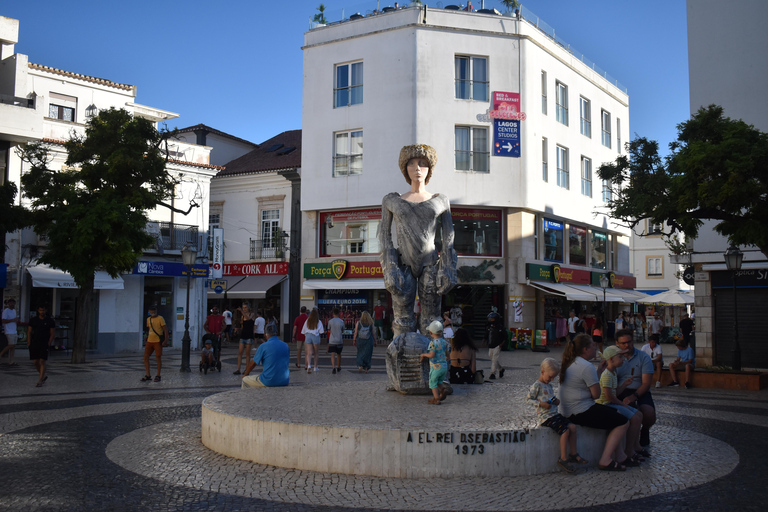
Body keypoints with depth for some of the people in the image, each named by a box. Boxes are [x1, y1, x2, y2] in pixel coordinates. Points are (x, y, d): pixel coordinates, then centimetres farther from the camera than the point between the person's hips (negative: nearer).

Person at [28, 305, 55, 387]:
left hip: (44, 344, -3)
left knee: (42, 362, -10)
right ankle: (44, 375, 26)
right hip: (34, 343, 3)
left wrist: (48, 344, -10)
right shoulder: (33, 320, 6)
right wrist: (29, 344, 1)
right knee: (36, 362, 4)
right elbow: (29, 332, 8)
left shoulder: (50, 321, -1)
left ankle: (40, 381, -7)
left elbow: (52, 334, -1)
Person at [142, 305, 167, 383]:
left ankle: (158, 376, 9)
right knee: (145, 357, 0)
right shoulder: (148, 319, 13)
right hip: (149, 341, 6)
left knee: (158, 358, 0)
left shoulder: (160, 318, -6)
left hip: (158, 341, -6)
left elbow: (165, 329, -9)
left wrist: (166, 340, -17)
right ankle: (148, 375, 8)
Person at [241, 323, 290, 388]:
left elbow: (253, 363, 2)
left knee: (245, 380, 16)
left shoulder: (263, 346, -9)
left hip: (268, 382, -5)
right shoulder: (286, 346, 4)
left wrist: (245, 375, 21)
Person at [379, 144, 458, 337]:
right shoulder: (392, 201, 12)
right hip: (403, 266, 0)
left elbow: (448, 238, 8)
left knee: (431, 320, -3)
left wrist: (447, 270, -3)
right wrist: (390, 269, -6)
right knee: (403, 320, -6)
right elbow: (385, 235, 7)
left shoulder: (440, 201, 12)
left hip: (430, 265, 0)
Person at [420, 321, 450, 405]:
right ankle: (442, 389, -7)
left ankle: (436, 399, 2)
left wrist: (424, 354, -6)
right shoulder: (444, 342, 7)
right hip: (444, 366, 6)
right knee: (439, 382, 21)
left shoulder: (433, 343, -15)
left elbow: (431, 355, -22)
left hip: (436, 367, -6)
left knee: (433, 383, 7)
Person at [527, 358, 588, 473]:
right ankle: (563, 458, -15)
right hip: (545, 417, -9)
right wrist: (541, 404, -21)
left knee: (572, 426, -6)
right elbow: (528, 399, -11)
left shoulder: (549, 385, 18)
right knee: (565, 430, -21)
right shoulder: (536, 386, -9)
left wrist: (556, 401, 8)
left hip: (555, 414, 9)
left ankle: (573, 454, 3)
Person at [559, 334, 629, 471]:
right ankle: (605, 461, -7)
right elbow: (596, 394, -16)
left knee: (615, 413, 22)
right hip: (582, 412, -11)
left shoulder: (571, 363, 13)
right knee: (623, 422, -5)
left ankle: (620, 455, 17)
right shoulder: (587, 367, -18)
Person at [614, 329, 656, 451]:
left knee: (649, 413, -29)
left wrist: (634, 396, -21)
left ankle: (645, 432, 8)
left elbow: (646, 383, -4)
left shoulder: (643, 357, 4)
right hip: (621, 392, 0)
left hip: (640, 392, 0)